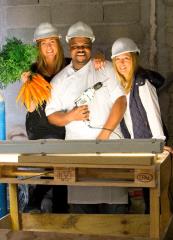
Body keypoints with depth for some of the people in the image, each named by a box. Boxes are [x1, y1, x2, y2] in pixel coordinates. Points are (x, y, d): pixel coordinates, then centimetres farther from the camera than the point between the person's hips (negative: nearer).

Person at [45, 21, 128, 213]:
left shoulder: (105, 68, 7)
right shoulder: (59, 80, 14)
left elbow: (120, 101, -2)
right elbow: (51, 115, 11)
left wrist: (105, 133, -12)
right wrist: (70, 116, -11)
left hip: (109, 142, -2)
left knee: (116, 199, -4)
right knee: (81, 203, 2)